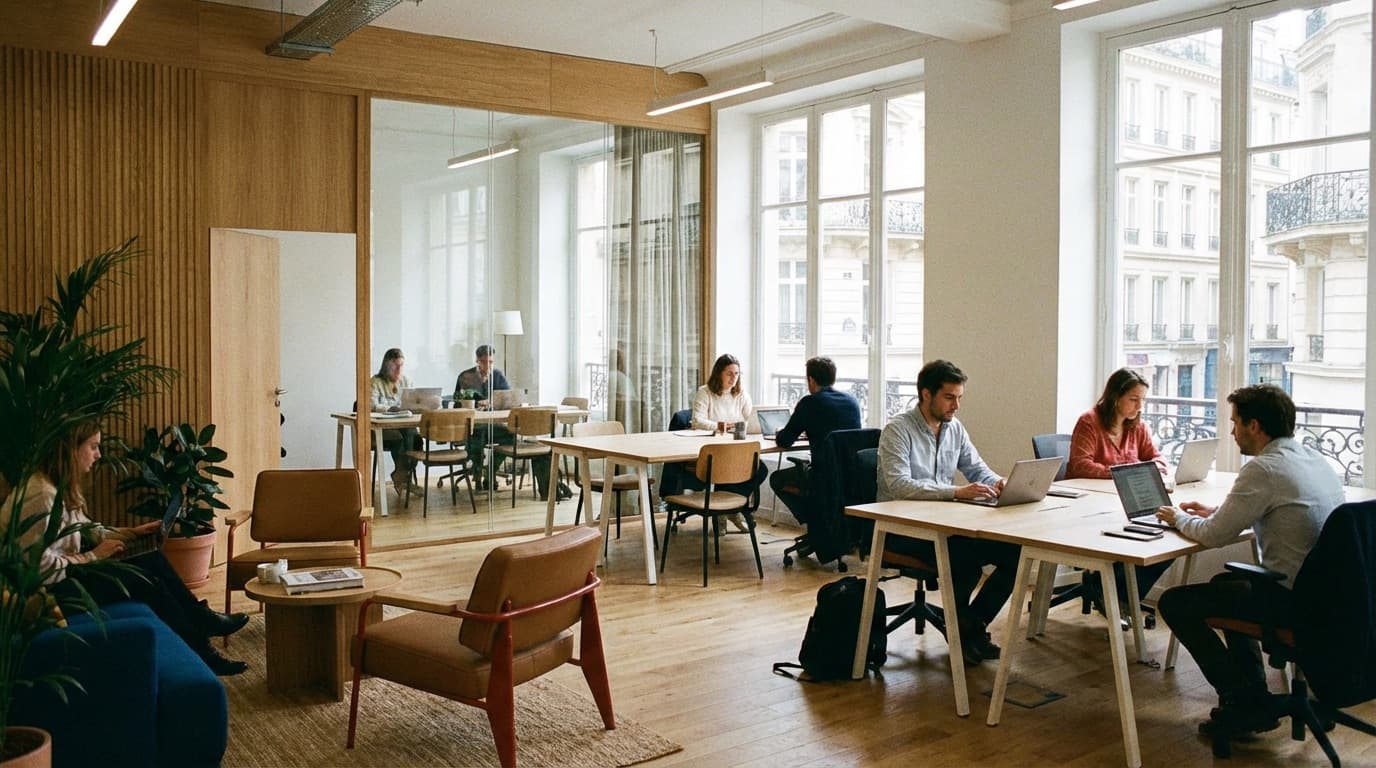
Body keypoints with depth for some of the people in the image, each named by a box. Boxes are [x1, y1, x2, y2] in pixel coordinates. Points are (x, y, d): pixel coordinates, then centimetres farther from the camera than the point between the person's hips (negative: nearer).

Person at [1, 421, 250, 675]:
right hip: (51, 588, -10)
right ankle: (201, 652, -1)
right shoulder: (40, 494, -23)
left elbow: (85, 530, 16)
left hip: (70, 572, 10)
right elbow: (40, 566, -26)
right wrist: (92, 556, -15)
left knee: (154, 560, 2)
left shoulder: (59, 488, 9)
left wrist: (132, 531, 9)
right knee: (145, 581, -13)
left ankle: (204, 621, 10)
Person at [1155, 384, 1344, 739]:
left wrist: (1179, 518, 3)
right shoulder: (1314, 458, 9)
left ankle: (1242, 703, 7)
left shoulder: (1263, 469, -21)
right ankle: (1254, 698, 30)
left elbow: (1213, 535, -17)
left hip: (1291, 599, -10)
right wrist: (1215, 511, 19)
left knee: (1174, 602, -1)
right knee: (1225, 582, 32)